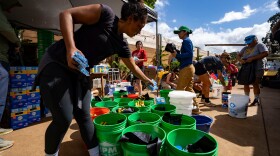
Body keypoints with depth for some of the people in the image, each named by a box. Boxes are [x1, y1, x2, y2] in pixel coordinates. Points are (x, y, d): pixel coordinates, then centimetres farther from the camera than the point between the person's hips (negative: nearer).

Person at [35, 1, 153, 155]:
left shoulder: (121, 44, 5)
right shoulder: (106, 13, -14)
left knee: (84, 116, 6)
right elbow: (66, 14, -15)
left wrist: (148, 81, 26)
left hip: (80, 72, 6)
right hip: (56, 64, -6)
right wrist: (71, 48, -29)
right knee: (64, 118, -7)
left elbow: (133, 67, 17)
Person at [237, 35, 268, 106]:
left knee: (255, 84, -5)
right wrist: (240, 60, -12)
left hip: (257, 69, -5)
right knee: (246, 83, 6)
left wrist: (252, 58, -23)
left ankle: (256, 99, 9)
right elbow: (238, 55, 11)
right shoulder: (245, 48, 15)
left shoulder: (260, 45, 0)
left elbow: (265, 53, -15)